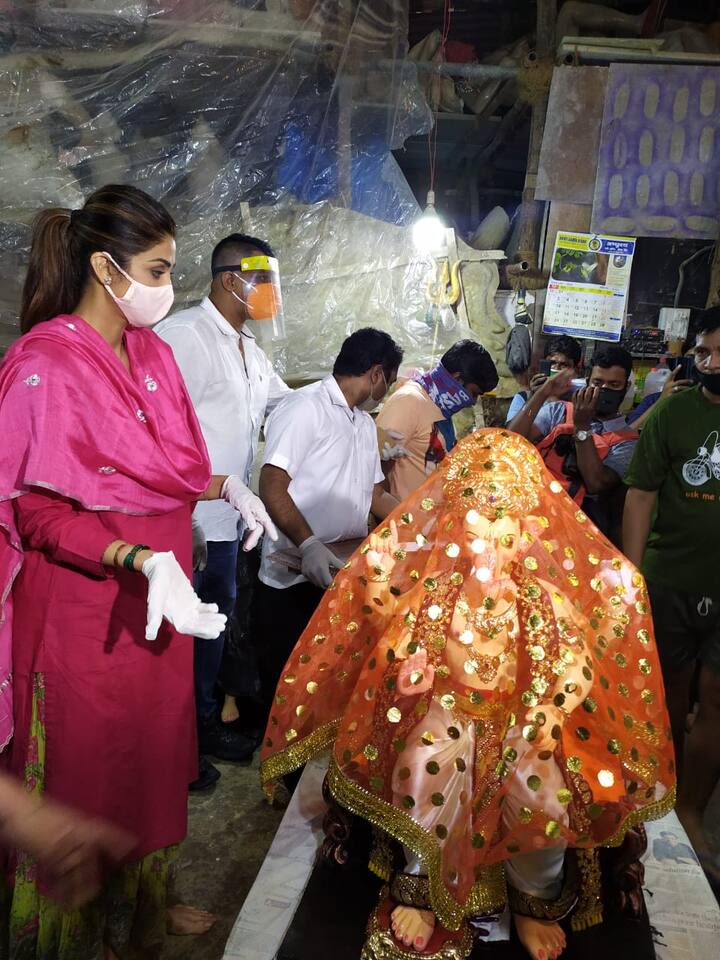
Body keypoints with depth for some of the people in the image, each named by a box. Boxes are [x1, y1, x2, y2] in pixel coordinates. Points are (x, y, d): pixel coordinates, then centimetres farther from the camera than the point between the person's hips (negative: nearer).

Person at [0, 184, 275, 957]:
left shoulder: (153, 354, 5)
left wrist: (227, 487, 1)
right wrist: (142, 560, -29)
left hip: (156, 597, 7)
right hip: (86, 607, -7)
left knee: (150, 757, 21)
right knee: (88, 770, 11)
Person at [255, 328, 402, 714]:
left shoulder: (365, 422, 19)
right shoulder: (305, 407, -11)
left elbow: (376, 496, 22)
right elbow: (272, 487, -19)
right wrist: (308, 545, -32)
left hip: (345, 576, 8)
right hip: (295, 579, -8)